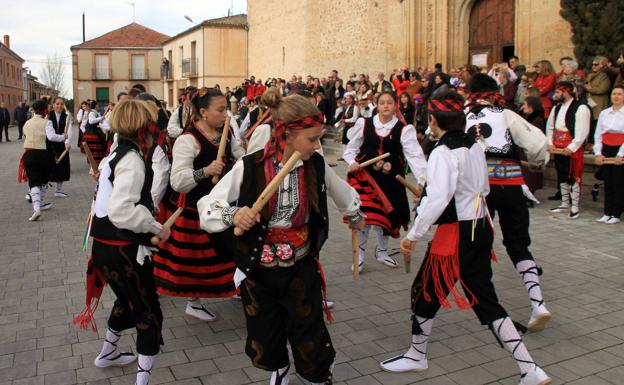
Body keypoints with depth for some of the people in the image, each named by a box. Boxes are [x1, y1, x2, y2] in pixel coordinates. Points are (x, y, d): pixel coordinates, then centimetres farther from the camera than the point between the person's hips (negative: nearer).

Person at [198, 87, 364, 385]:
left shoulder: (317, 165, -8)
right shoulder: (249, 167, -17)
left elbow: (343, 193, 13)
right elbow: (208, 207, -12)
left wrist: (355, 216, 31)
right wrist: (232, 215, -32)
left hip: (301, 270, 1)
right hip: (258, 271, 0)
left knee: (309, 336, 6)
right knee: (265, 338, 18)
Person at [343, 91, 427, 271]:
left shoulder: (404, 129, -6)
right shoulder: (364, 124, -3)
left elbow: (415, 155, -15)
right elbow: (351, 148, 8)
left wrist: (423, 180, -26)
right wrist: (352, 162, -13)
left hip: (391, 179, 1)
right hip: (365, 175, -1)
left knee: (386, 215, 13)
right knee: (365, 215, -7)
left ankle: (382, 251, 39)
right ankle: (359, 255, 15)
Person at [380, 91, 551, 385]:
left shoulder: (443, 152, -18)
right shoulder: (475, 147, 7)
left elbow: (438, 199, -28)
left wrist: (413, 235, -23)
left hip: (456, 234, -8)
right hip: (481, 228, 8)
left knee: (425, 293, 11)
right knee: (484, 298, 14)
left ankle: (417, 357, 30)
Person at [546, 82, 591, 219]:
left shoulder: (581, 108, -12)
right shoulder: (557, 108, 12)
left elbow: (582, 132, -16)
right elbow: (550, 127, 17)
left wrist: (571, 148, -18)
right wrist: (550, 144, 6)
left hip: (573, 149, -8)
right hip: (558, 148, 8)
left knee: (574, 177, -3)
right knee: (562, 177, 14)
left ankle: (575, 207, 5)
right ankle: (565, 204, 26)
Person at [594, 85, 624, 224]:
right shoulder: (604, 113, 10)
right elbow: (598, 135, 8)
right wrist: (598, 153, -1)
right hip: (606, 151, 4)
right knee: (608, 183, 8)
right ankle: (607, 212, 15)